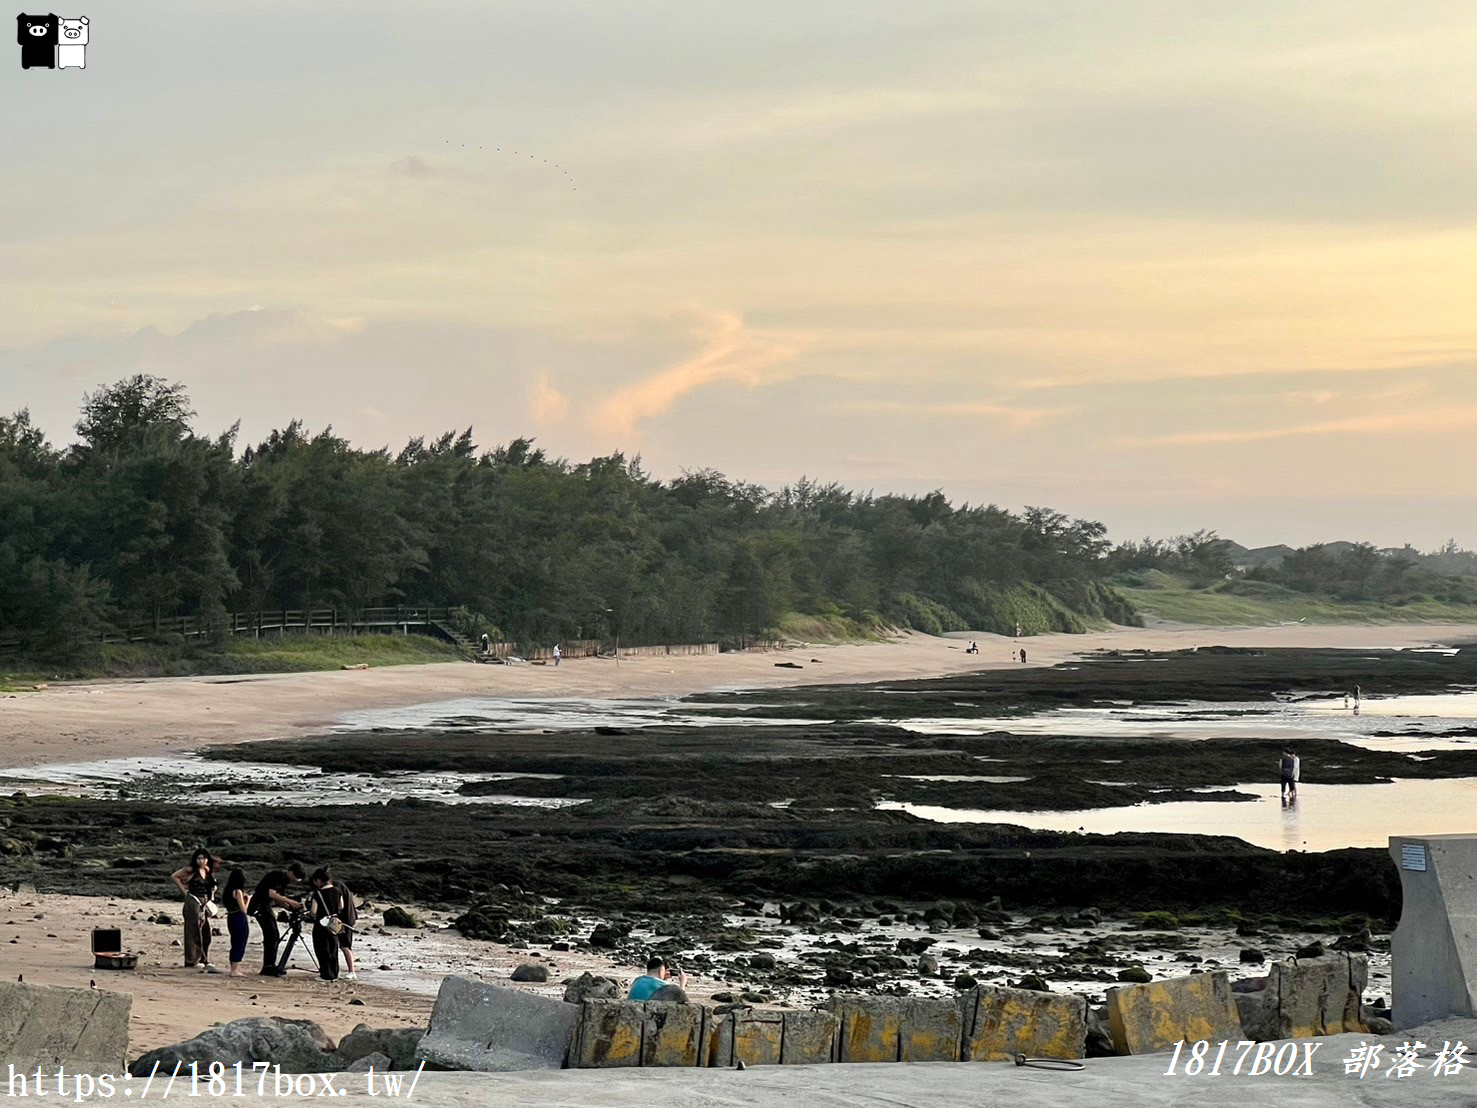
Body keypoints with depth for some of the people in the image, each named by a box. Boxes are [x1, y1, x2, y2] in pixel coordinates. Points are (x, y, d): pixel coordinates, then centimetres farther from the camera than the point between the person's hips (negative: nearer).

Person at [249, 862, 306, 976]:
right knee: (272, 935, -15)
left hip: (267, 907, 10)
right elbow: (271, 894, -24)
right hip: (260, 906, -10)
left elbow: (280, 900, 15)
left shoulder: (284, 880, 13)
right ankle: (268, 967, -15)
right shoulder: (276, 876, -16)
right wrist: (289, 901, -20)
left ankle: (270, 966, 15)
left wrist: (293, 907, -1)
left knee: (274, 936, 9)